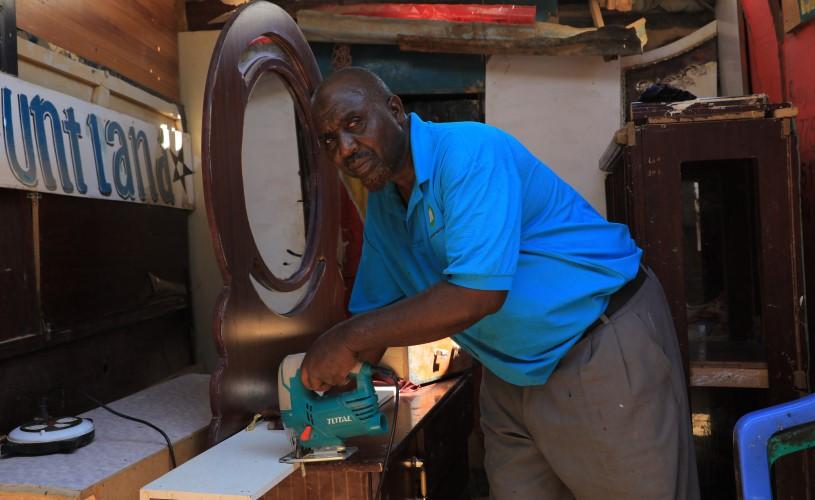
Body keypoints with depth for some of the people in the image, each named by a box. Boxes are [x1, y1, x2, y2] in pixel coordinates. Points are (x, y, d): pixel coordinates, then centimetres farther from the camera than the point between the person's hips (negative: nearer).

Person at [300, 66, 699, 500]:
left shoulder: (468, 152, -23)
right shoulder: (382, 204, 5)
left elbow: (478, 294, -31)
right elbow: (376, 310, 13)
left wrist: (350, 340, -25)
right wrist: (333, 371, -3)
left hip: (608, 347, -7)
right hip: (513, 374, 8)